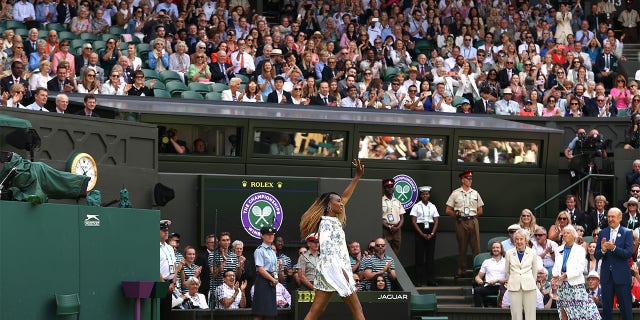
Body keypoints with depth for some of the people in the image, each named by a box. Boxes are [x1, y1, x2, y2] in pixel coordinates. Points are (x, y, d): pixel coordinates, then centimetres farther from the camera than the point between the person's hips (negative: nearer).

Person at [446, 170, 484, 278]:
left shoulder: (475, 193, 13)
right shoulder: (455, 193, 5)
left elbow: (480, 211, 16)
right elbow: (448, 210, 5)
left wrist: (472, 216, 8)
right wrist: (458, 216, 3)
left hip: (473, 221, 2)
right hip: (461, 222, -2)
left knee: (476, 246, -5)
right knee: (462, 247, 3)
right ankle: (461, 270, 8)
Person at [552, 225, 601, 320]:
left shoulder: (579, 249, 1)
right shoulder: (559, 250, 15)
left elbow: (580, 268, -7)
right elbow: (556, 266, 11)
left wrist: (566, 275, -19)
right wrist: (555, 275, -11)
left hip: (575, 283, -4)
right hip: (562, 284, 4)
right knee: (563, 311, 3)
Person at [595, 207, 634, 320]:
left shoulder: (627, 233, -1)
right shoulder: (602, 233, 8)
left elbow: (629, 253, -12)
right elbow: (597, 255, 4)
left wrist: (614, 248, -26)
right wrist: (602, 250, -18)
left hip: (621, 276, -3)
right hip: (606, 276, 3)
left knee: (625, 308, 1)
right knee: (606, 308, 8)